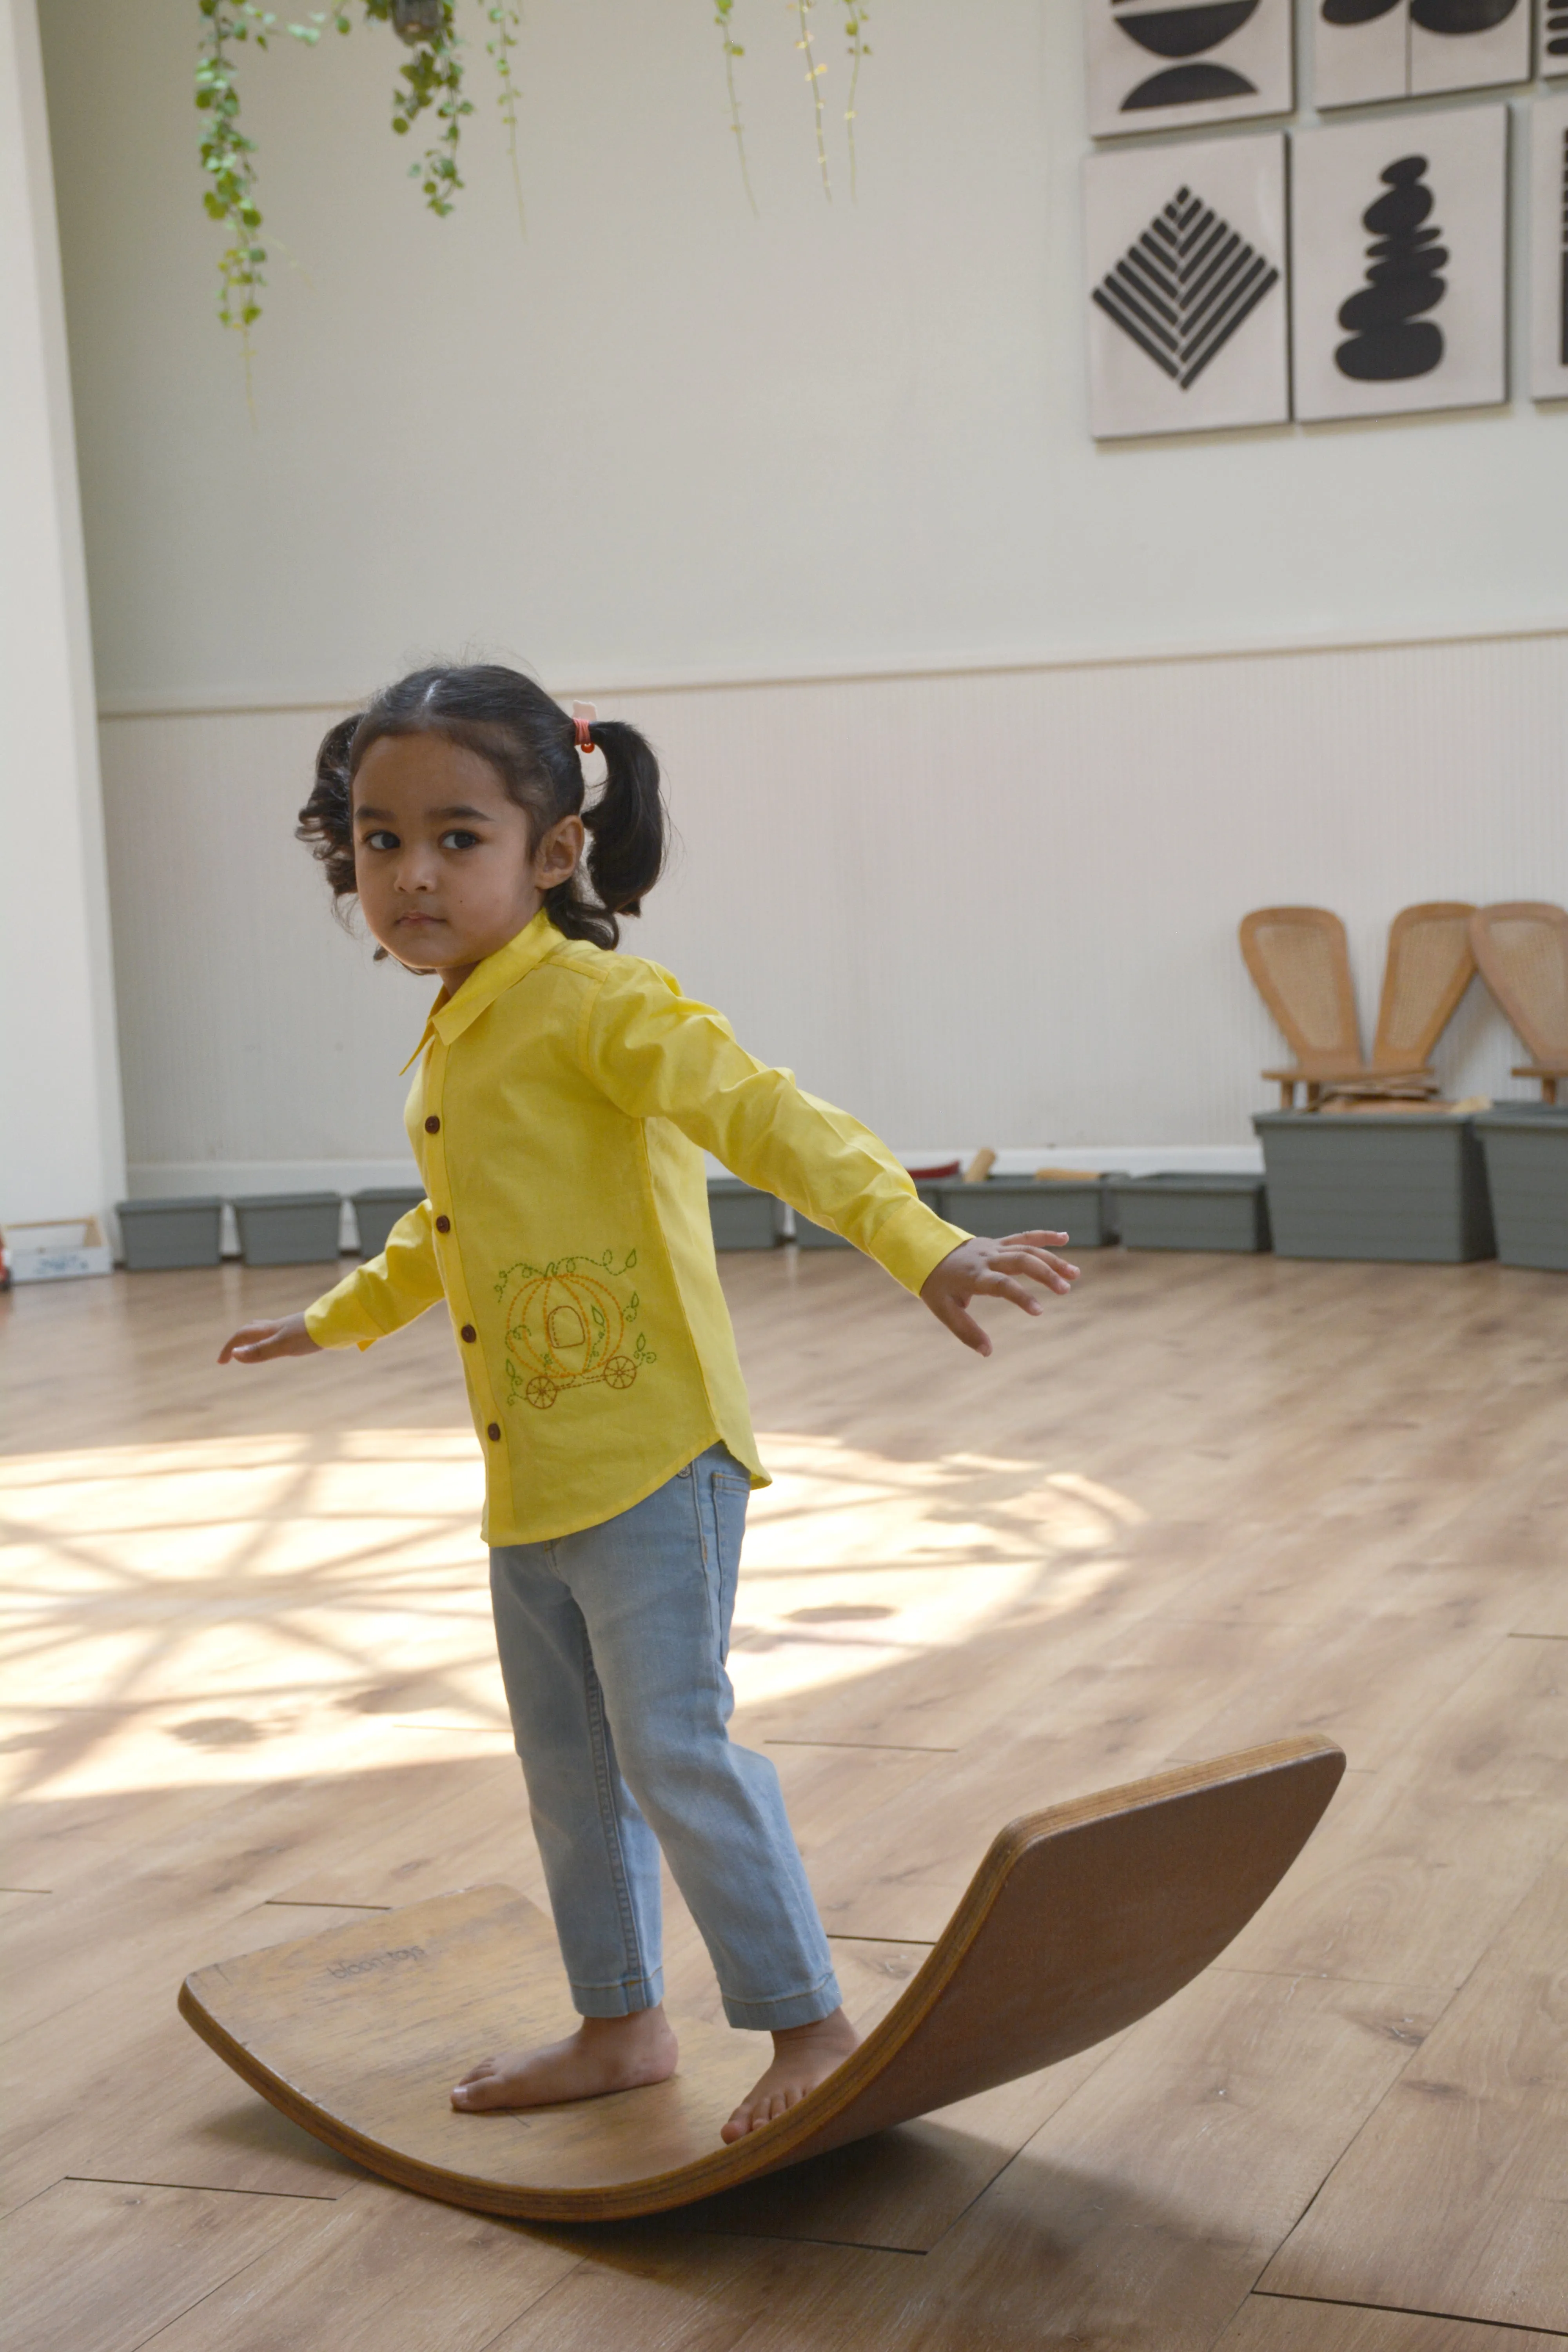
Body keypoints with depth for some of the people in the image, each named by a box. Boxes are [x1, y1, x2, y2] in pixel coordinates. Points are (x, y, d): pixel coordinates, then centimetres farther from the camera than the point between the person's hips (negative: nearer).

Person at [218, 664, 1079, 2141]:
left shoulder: (593, 1004, -15)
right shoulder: (452, 1042, 13)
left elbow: (769, 1118, -27)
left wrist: (923, 1248, -40)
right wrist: (337, 1317, 46)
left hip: (648, 1462, -9)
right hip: (527, 1484, 9)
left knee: (673, 1748, -7)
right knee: (568, 1770, 17)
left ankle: (808, 2024, 7)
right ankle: (619, 2026, 32)